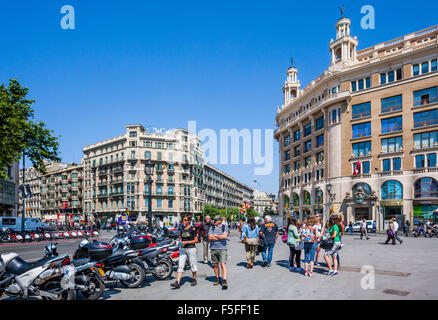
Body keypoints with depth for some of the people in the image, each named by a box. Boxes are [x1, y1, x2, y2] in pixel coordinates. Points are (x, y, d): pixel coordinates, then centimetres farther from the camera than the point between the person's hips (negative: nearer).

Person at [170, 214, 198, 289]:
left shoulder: (192, 229, -7)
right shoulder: (182, 229, 9)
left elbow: (196, 240, -7)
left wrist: (187, 242, -16)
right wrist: (180, 242, -3)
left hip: (191, 248, -5)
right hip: (183, 249, 5)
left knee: (192, 264, 7)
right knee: (180, 265, -3)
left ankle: (194, 280, 25)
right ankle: (177, 282, -6)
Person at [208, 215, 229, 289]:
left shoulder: (224, 227, 2)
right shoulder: (212, 227, 6)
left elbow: (225, 236, -15)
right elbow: (210, 237, -7)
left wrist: (215, 235, -6)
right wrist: (221, 237, -9)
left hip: (222, 248, -3)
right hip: (213, 248, 3)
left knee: (223, 264, -11)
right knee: (215, 264, 11)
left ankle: (224, 281, -13)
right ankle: (217, 279, 28)